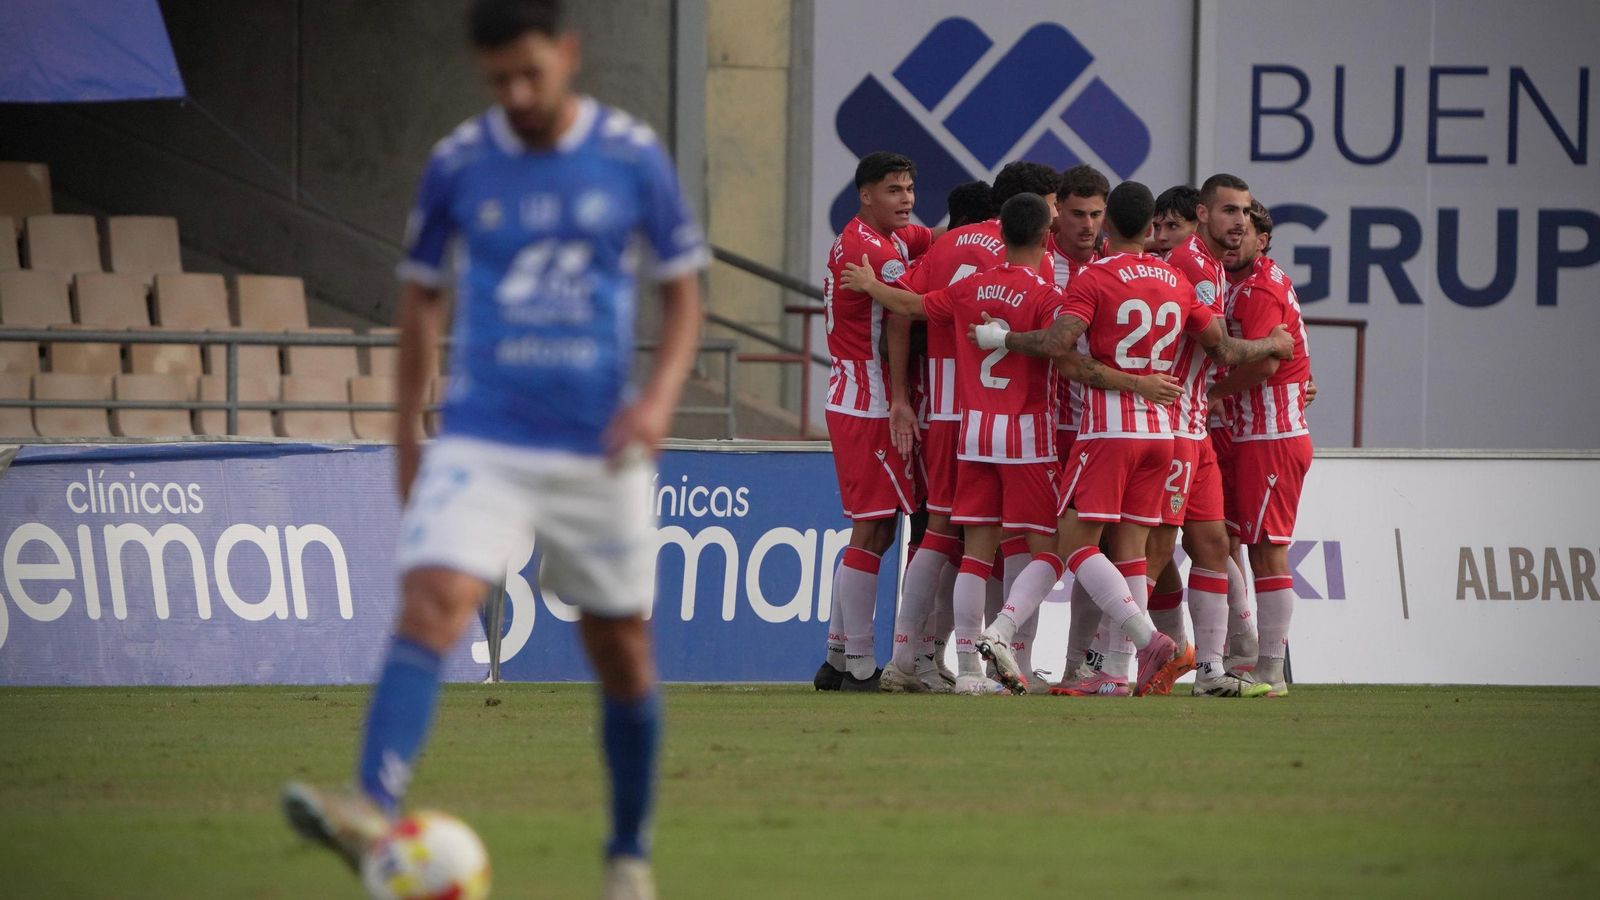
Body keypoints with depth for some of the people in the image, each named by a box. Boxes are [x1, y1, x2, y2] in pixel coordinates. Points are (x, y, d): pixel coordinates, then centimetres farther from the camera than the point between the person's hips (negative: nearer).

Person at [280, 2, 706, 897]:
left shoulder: (634, 156, -2)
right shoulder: (457, 164, -1)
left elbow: (683, 288, 6)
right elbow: (423, 295, 12)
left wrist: (662, 394, -11)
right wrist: (407, 434, 13)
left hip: (599, 449, 1)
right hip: (482, 445, -1)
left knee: (622, 652, 9)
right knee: (431, 605, -22)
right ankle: (374, 809, -38)